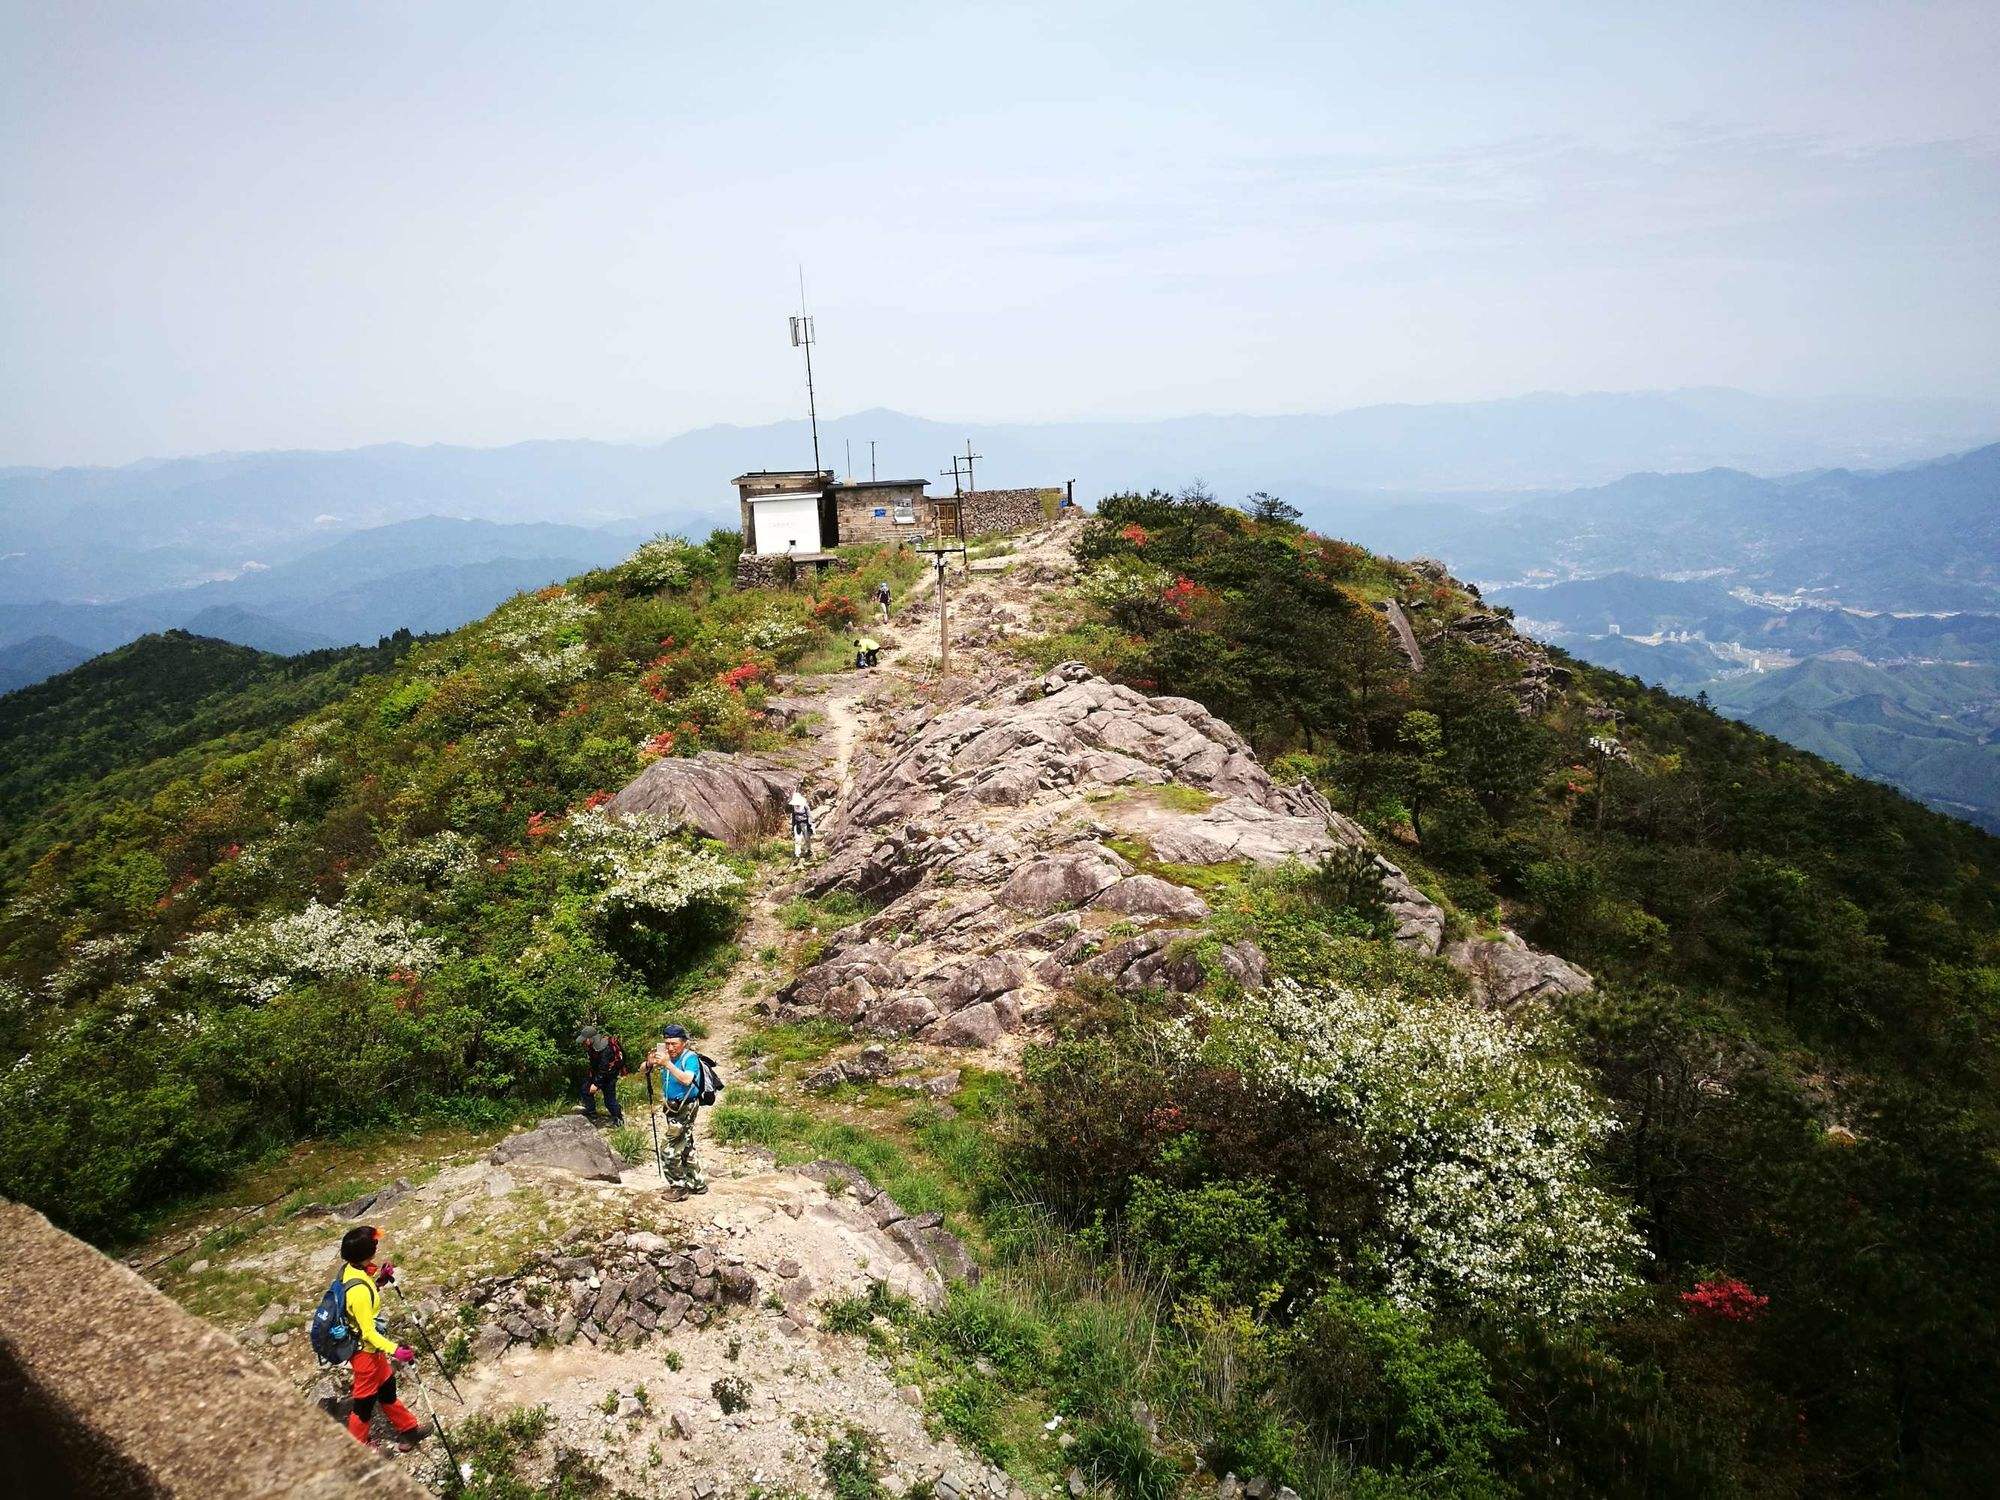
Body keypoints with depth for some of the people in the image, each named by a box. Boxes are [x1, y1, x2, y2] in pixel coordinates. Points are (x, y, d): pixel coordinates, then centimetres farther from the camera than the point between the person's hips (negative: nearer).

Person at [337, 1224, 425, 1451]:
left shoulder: (348, 1270, -9)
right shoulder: (359, 1290, -35)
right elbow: (368, 1332, -28)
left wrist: (380, 1280, -1)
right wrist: (394, 1350, -34)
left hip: (371, 1349, 9)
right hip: (366, 1352, -9)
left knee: (387, 1391, 24)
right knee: (365, 1402, 14)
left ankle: (409, 1429, 40)